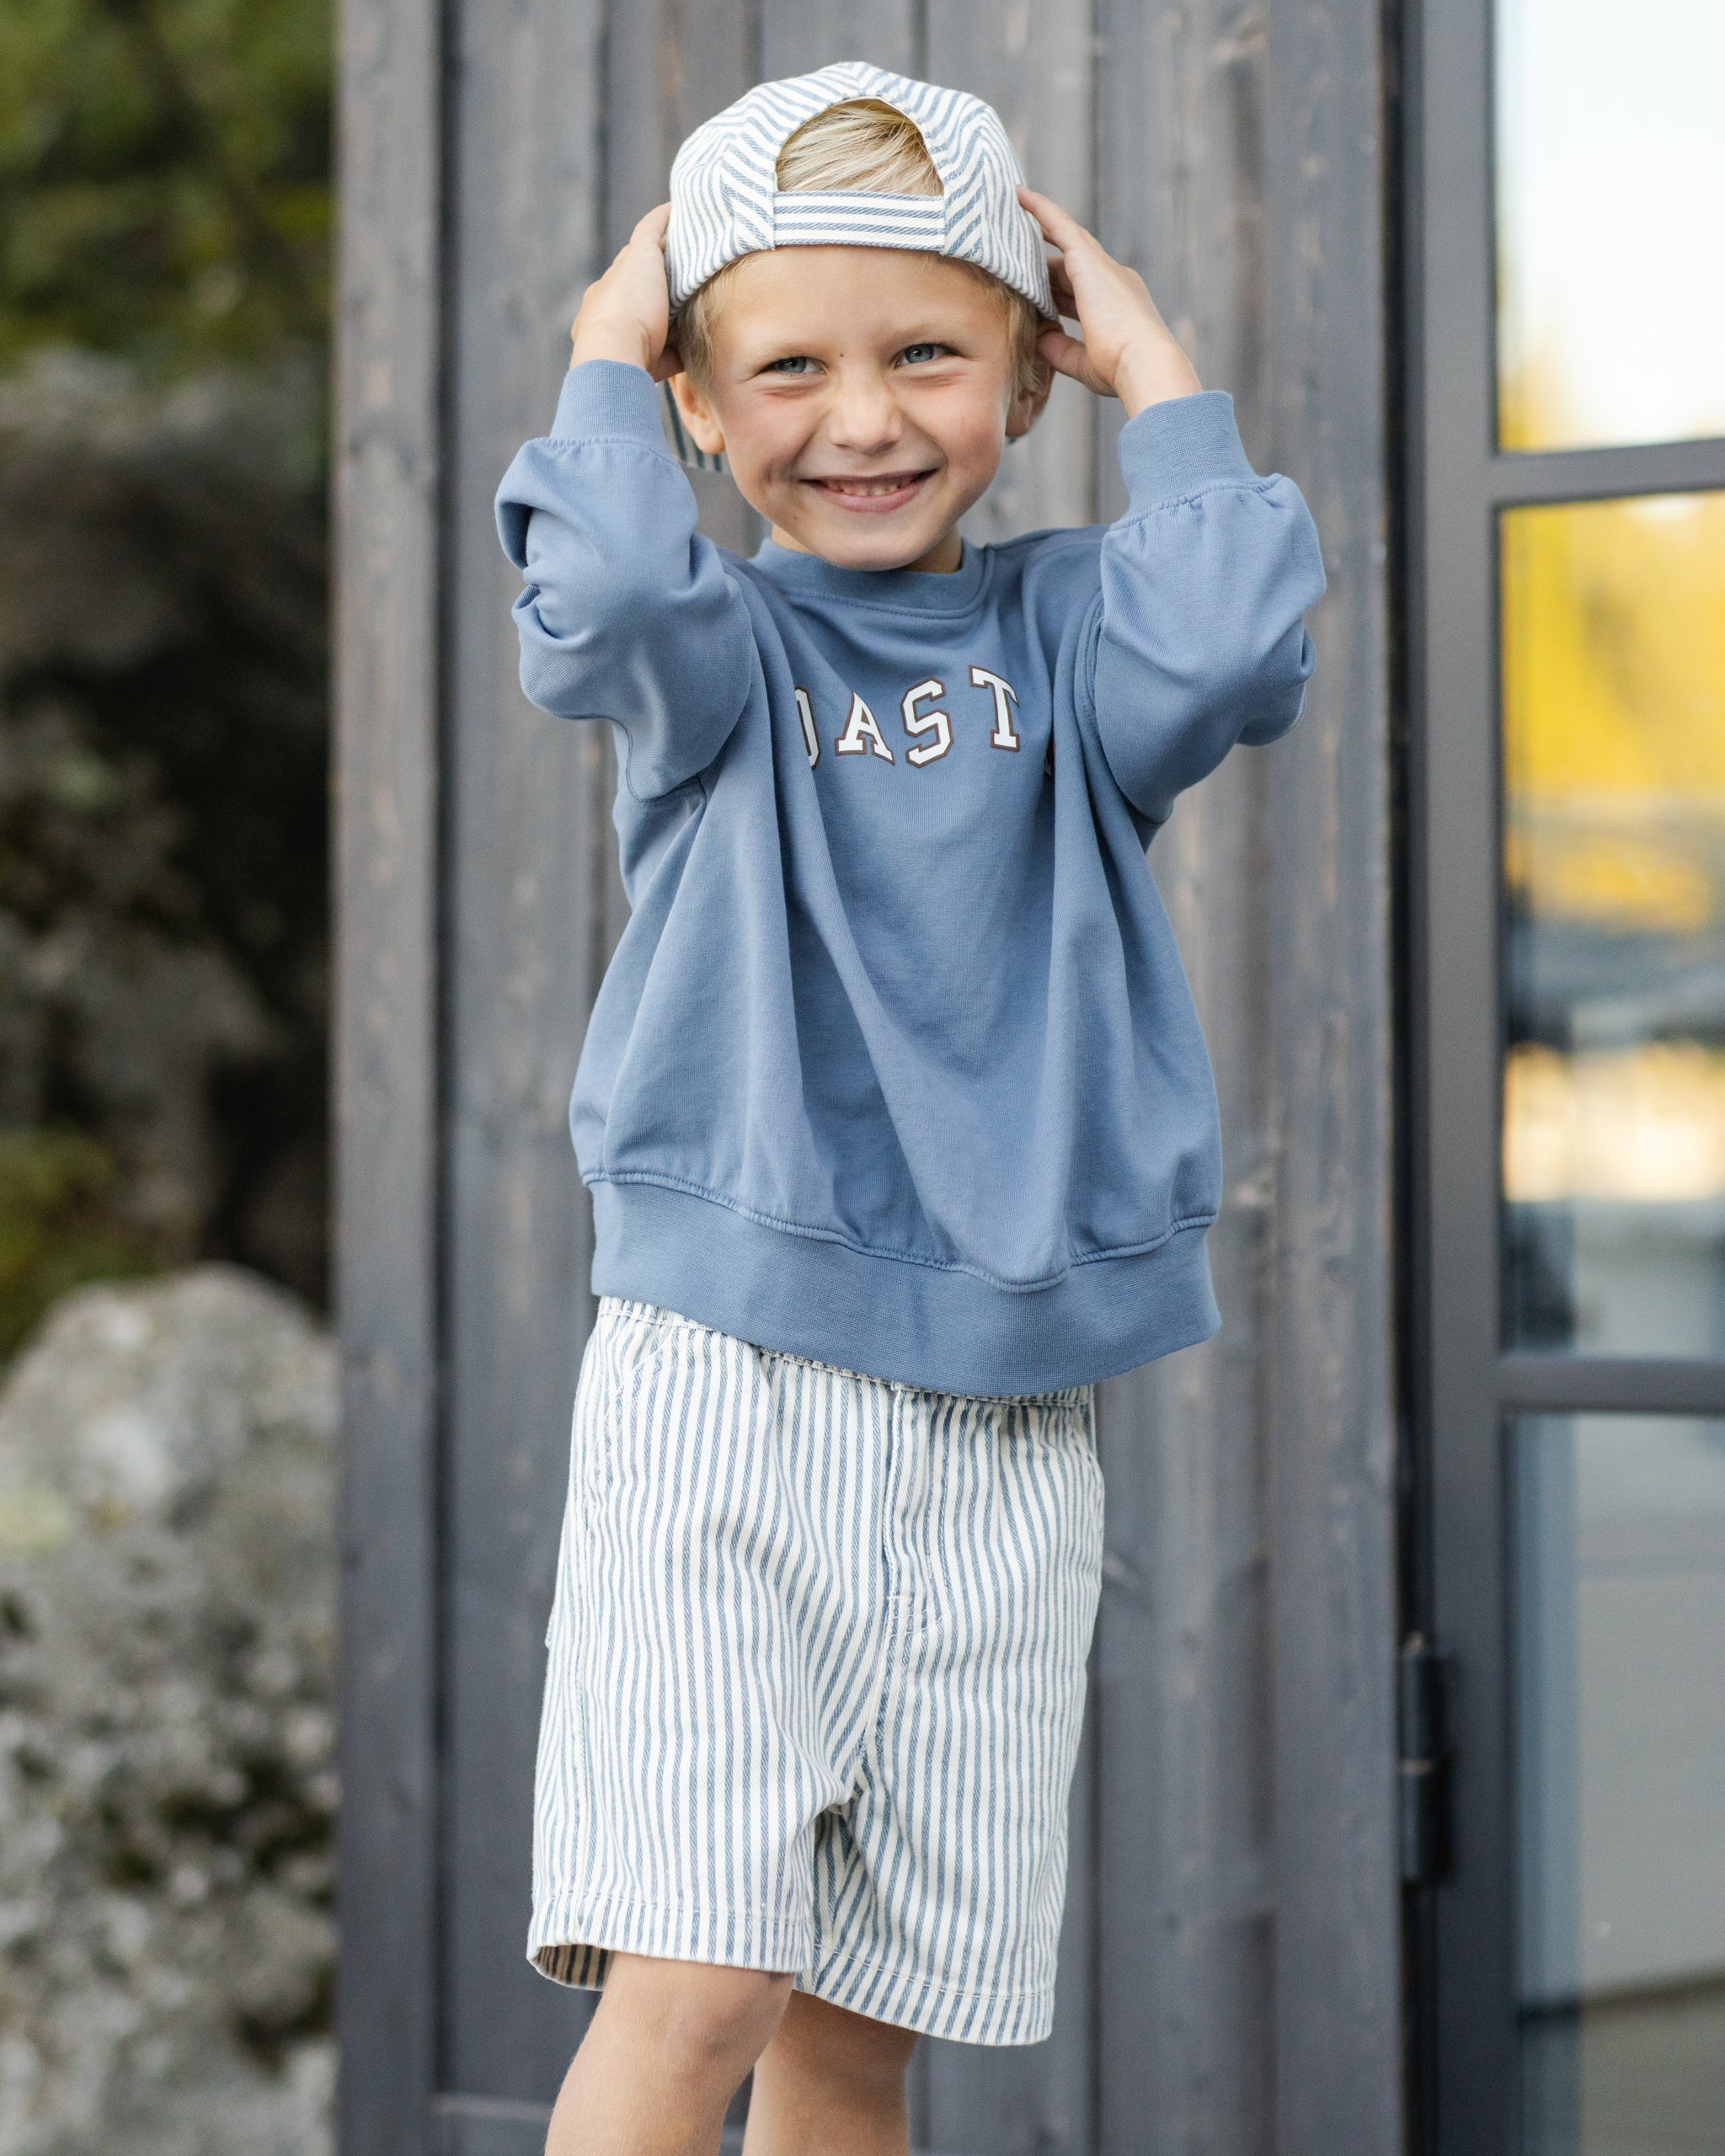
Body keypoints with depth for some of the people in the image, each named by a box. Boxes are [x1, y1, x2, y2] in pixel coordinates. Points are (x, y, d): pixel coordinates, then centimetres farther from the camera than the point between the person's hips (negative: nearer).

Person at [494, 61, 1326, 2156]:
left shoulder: (1061, 632, 8)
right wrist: (604, 351, -6)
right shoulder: (717, 647, 2)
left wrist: (1157, 373, -2)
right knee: (693, 1982, -14)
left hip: (1004, 1431, 3)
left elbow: (1225, 648, -14)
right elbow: (614, 598, -22)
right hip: (724, 1392, -3)